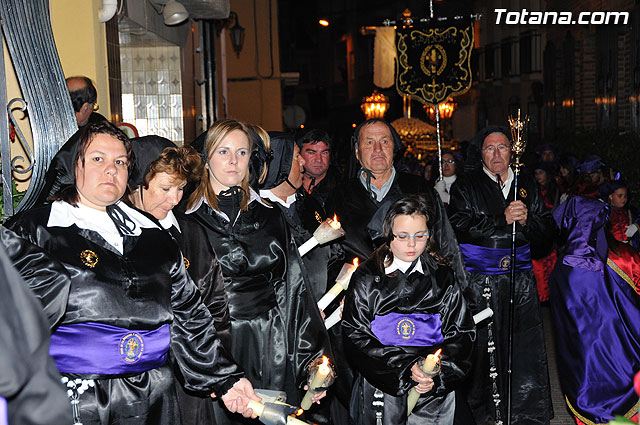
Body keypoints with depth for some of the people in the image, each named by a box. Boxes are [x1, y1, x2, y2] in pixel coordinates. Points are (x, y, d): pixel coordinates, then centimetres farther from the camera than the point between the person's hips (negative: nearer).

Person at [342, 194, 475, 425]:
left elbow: (462, 332, 1)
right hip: (379, 391, -1)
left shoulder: (443, 278, 2)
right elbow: (355, 336, -9)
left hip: (434, 391, 1)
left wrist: (438, 374, -15)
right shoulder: (366, 278, -3)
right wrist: (405, 367, -19)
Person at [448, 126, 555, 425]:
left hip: (520, 280, 3)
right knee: (481, 348, -1)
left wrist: (526, 221, -9)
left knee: (526, 349, 0)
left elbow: (547, 231, 11)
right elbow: (460, 229, -10)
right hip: (479, 283, -2)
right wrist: (502, 220, -16)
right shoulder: (466, 187, 4)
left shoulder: (526, 185, 14)